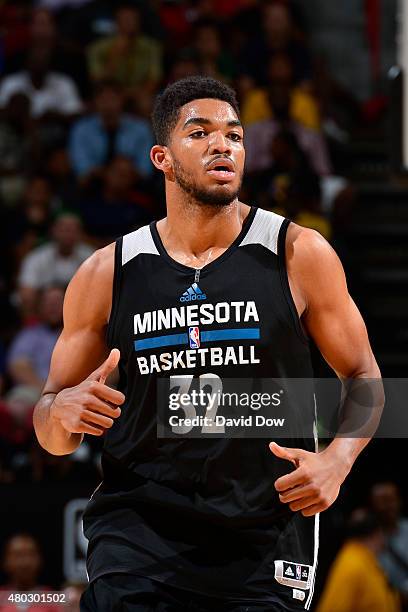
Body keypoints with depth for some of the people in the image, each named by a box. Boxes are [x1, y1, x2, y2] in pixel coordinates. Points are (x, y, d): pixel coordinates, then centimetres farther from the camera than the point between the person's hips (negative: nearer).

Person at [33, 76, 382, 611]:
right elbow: (53, 437, 11)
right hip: (139, 523, 0)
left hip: (265, 534, 0)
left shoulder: (299, 255, 0)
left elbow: (364, 376, 9)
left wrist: (338, 458, -10)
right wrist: (63, 411, -13)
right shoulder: (107, 274, 4)